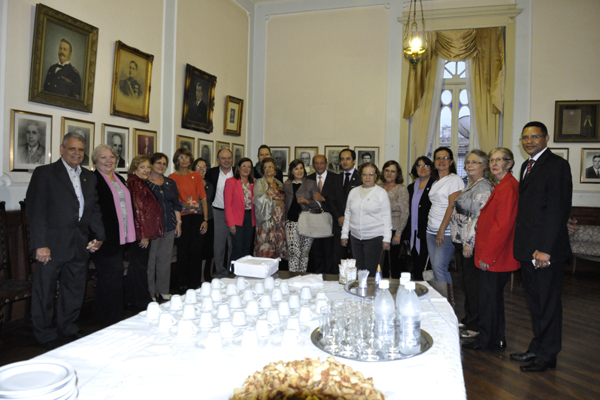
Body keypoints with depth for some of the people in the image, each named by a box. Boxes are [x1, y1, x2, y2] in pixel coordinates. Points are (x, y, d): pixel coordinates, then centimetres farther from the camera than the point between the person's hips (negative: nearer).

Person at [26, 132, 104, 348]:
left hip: (80, 245, 5)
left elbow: (94, 209, 14)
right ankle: (46, 336, 24)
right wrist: (40, 244, -16)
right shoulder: (44, 173, -4)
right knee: (45, 292, 8)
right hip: (52, 244, -5)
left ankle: (67, 329, 33)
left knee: (75, 290, 15)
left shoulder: (89, 177, 13)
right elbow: (36, 211, -10)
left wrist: (98, 236, 1)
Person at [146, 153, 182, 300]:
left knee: (165, 258, 9)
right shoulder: (144, 182, -2)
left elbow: (176, 204, 15)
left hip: (169, 226, 4)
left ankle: (163, 290, 19)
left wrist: (178, 223, 9)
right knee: (150, 259, 0)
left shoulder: (170, 183, 13)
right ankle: (150, 292, 11)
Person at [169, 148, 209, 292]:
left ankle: (195, 283, 16)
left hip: (197, 217, 2)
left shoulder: (196, 176, 9)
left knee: (196, 250, 4)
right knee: (183, 250, 3)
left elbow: (203, 198, 7)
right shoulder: (172, 177, 3)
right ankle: (183, 284, 15)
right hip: (181, 217, -2)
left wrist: (205, 219, 0)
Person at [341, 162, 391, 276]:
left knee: (371, 271, -3)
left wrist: (386, 239, -7)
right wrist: (344, 234, 12)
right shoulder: (353, 192, 11)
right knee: (358, 269, 6)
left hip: (374, 237, -4)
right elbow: (347, 214, 15)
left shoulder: (381, 193, -1)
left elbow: (386, 217, -2)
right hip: (355, 237, 4)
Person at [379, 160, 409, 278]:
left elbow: (404, 213, -8)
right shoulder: (379, 187, 8)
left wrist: (398, 234, -12)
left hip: (394, 231, -4)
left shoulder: (401, 189, -5)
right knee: (382, 260, 9)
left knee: (394, 259, 3)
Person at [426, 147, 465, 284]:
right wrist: (434, 229, 10)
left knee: (439, 267, -11)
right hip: (431, 230, 8)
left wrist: (442, 230, -18)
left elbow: (452, 206, -14)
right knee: (435, 267, 8)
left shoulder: (455, 179, -6)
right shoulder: (436, 182, 18)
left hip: (446, 232, -8)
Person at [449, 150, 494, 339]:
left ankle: (475, 326, 11)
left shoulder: (483, 187, -15)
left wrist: (469, 243, -23)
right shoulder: (470, 186, 16)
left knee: (472, 283, -1)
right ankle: (468, 319, 29)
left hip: (472, 244, -10)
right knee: (465, 281, 16)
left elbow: (480, 217, -22)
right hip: (461, 242, 10)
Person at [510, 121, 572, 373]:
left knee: (548, 302, 5)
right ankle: (537, 348, 30)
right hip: (527, 248, 8)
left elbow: (558, 210, -17)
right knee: (535, 302, 17)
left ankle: (547, 355, 19)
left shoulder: (557, 165, -10)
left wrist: (546, 248, -21)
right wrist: (522, 245, 10)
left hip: (545, 250, -8)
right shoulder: (527, 166, 16)